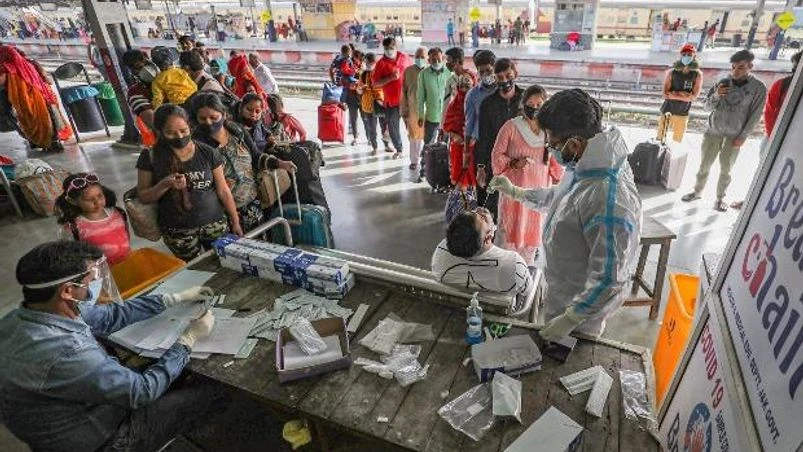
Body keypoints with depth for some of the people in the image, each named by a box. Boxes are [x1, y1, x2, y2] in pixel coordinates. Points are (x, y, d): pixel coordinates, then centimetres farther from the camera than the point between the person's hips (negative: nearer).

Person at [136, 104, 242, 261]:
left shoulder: (208, 153, -5)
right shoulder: (150, 157, -5)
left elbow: (223, 190, 0)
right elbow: (143, 197, -1)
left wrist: (235, 222, 2)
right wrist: (164, 185, -20)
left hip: (214, 223, 0)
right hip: (178, 231, 0)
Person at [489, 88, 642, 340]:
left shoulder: (608, 199, -38)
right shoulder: (585, 165, -9)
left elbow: (609, 279, -32)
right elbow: (560, 196, 14)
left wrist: (570, 319, -24)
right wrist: (515, 192, 11)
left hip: (582, 303, -8)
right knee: (553, 349, 29)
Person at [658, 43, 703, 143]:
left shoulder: (698, 74, -6)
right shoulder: (672, 72, -9)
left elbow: (694, 96, -12)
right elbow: (666, 94, -13)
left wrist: (674, 93, -16)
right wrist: (683, 94, -16)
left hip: (683, 114, 1)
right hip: (667, 111, -1)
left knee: (677, 140, 13)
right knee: (661, 138, 6)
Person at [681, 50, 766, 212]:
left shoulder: (758, 88, -7)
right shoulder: (723, 83, -3)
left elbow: (755, 115, -4)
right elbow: (708, 107, 1)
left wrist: (743, 137, -8)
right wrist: (716, 96, -19)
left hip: (734, 136, -1)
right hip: (713, 132, 2)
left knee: (725, 169, 6)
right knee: (704, 165, 7)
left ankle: (720, 198, 17)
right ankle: (697, 192, 20)